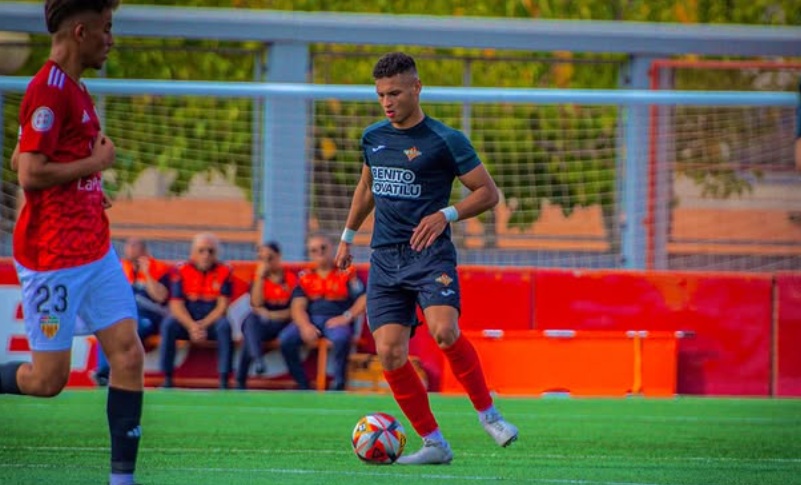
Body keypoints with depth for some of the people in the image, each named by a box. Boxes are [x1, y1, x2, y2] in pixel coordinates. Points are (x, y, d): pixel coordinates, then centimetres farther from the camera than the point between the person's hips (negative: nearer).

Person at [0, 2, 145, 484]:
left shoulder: (74, 90, 14)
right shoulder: (49, 90, -16)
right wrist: (96, 163, -13)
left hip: (95, 251, 9)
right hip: (54, 258, -9)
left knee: (129, 355, 1)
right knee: (48, 379, -4)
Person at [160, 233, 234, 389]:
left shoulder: (224, 271, -4)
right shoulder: (181, 271, -4)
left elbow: (222, 306, -8)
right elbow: (176, 306, -9)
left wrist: (203, 325, -22)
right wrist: (192, 326, -25)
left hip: (211, 322, 0)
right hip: (187, 321, 0)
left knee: (225, 326, -32)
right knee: (168, 324, -29)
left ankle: (224, 380, -29)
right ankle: (167, 379, -25)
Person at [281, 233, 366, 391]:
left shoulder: (347, 273, 8)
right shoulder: (305, 277, 16)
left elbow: (363, 299, 1)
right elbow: (298, 307, 5)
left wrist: (346, 317, -14)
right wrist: (305, 326, -15)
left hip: (336, 320, -3)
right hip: (310, 320, 3)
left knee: (341, 338, -39)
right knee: (286, 339, -26)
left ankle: (339, 385, -19)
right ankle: (302, 385, -11)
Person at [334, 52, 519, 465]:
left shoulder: (445, 140, -5)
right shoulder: (373, 138, 12)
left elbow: (488, 193, -3)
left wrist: (445, 215, -16)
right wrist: (347, 237, 33)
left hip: (430, 255, -5)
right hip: (385, 260, 5)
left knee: (444, 330, -29)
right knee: (390, 354, -8)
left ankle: (487, 413, -9)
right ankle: (433, 443, 3)